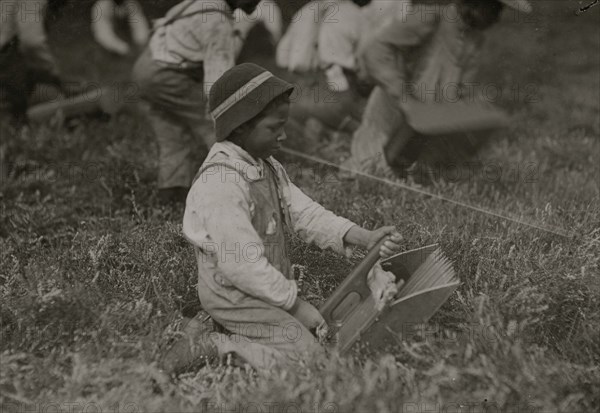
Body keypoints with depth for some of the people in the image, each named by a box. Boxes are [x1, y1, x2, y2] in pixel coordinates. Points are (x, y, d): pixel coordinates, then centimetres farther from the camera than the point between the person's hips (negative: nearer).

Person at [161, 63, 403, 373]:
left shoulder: (266, 167, 5)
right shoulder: (221, 185, -27)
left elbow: (303, 212, 2)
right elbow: (242, 266, -27)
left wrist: (364, 238, -11)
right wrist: (295, 304, -18)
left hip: (269, 287, 9)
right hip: (235, 296, -9)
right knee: (309, 357, -14)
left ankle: (222, 329, 12)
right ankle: (207, 346, -7)